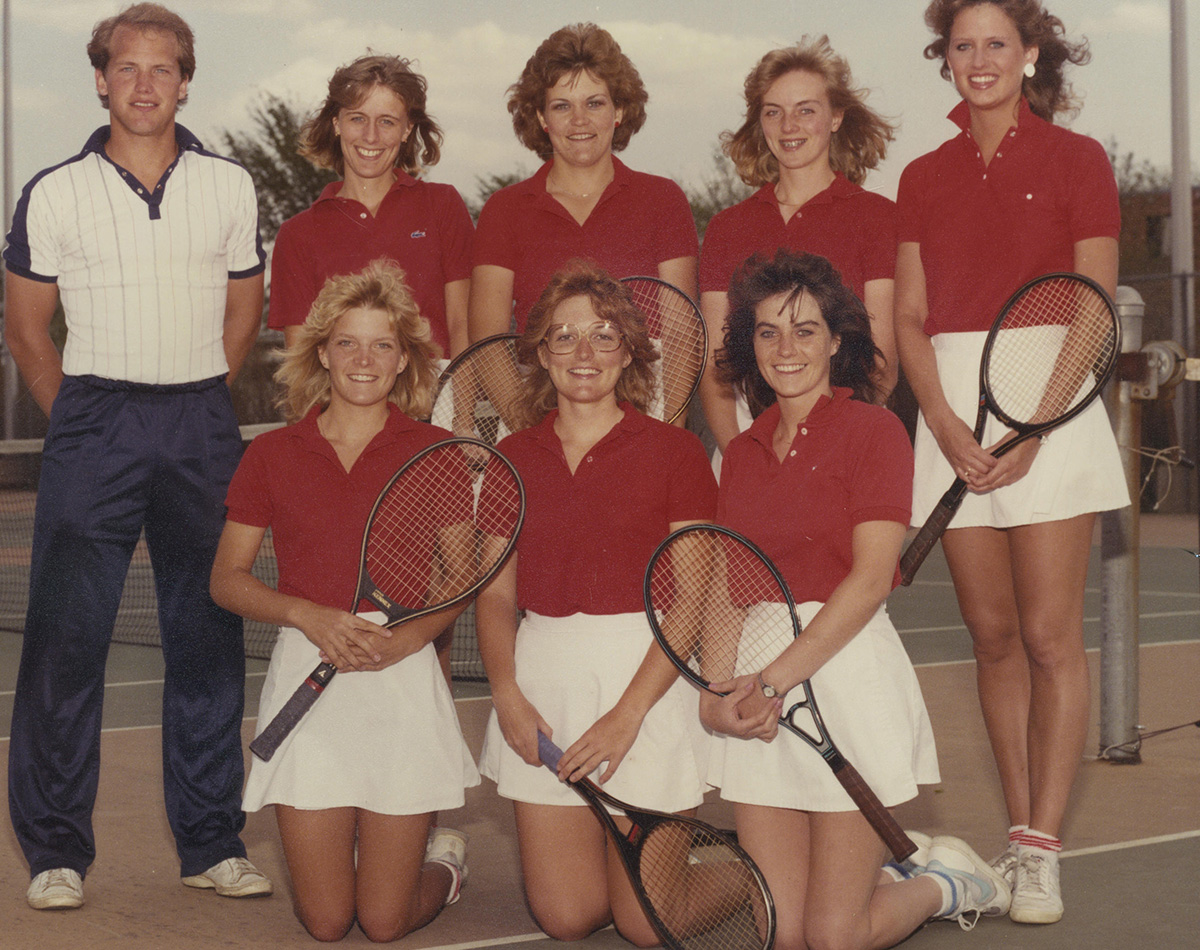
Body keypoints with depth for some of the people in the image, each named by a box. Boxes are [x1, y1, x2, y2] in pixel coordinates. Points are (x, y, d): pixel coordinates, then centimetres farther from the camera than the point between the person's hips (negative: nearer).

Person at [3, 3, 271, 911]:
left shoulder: (230, 188, 8)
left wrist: (192, 405, 12)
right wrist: (82, 420, 5)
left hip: (202, 427, 2)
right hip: (94, 423, -2)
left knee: (208, 632, 5)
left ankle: (212, 841, 15)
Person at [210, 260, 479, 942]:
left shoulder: (434, 453, 3)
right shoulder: (272, 455, 6)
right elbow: (228, 578, 7)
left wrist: (405, 638, -15)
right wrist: (309, 615, -10)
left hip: (402, 675, -1)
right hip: (308, 672, 1)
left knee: (386, 922, -1)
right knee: (326, 922, 1)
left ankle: (444, 861, 32)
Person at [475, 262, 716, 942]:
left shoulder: (675, 452, -2)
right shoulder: (513, 458, 8)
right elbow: (496, 593, 10)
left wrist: (628, 713, -16)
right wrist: (507, 694, -7)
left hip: (648, 675, -3)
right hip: (542, 677, 3)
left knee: (647, 922, -4)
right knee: (565, 917, 0)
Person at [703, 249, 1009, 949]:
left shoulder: (874, 430, -3)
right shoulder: (742, 452, 14)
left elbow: (871, 577, -12)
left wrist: (775, 678, -18)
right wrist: (717, 694, -8)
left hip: (848, 676, -5)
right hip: (758, 687, 5)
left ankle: (949, 881, 25)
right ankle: (886, 860, 31)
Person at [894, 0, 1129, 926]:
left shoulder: (1077, 160, 2)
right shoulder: (925, 178, 12)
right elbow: (911, 317, 7)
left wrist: (1032, 431, -14)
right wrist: (948, 426, -8)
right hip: (954, 409, 4)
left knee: (1050, 635, -5)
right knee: (994, 634, 6)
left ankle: (1043, 848, -2)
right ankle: (1021, 830, 13)